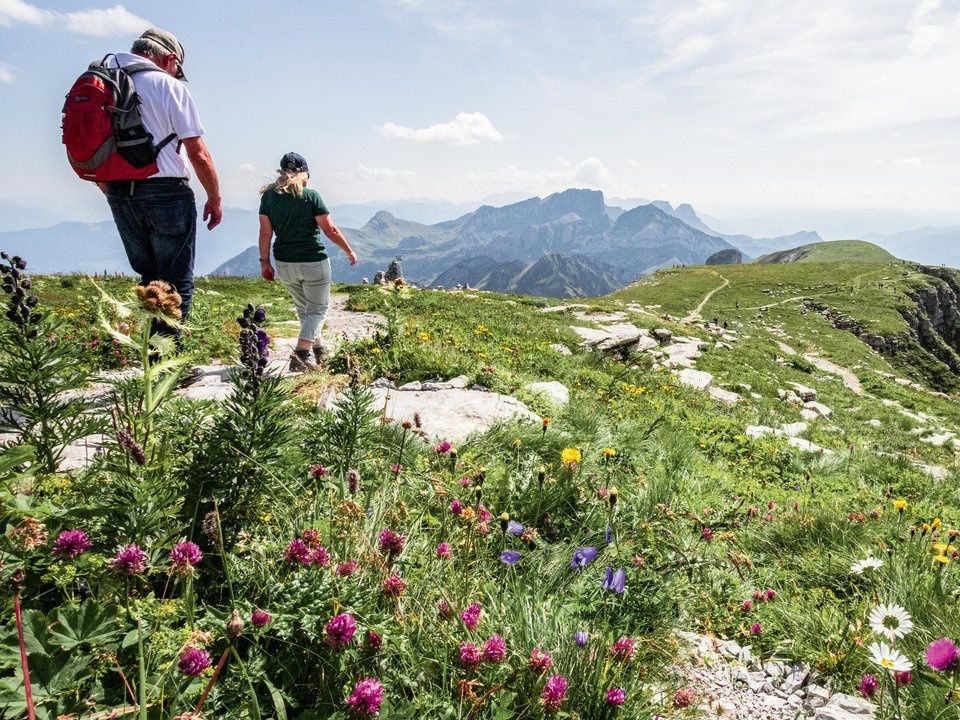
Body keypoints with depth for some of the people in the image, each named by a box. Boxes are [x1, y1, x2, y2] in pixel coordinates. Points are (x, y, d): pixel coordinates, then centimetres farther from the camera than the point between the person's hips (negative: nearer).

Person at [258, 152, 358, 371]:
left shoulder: (268, 196, 1)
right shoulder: (311, 196, -9)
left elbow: (265, 232, -2)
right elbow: (330, 229, -9)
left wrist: (264, 262, 6)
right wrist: (349, 251, 3)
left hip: (284, 265, 5)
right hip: (314, 262, -5)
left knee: (303, 308, 22)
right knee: (318, 308, 6)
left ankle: (318, 349, 34)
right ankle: (301, 354, -10)